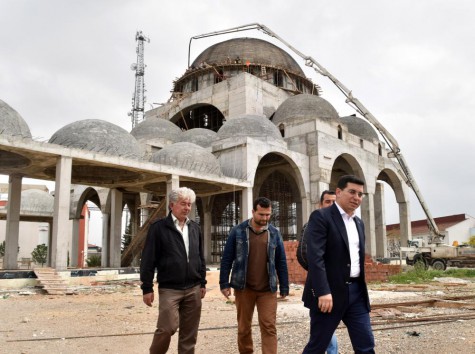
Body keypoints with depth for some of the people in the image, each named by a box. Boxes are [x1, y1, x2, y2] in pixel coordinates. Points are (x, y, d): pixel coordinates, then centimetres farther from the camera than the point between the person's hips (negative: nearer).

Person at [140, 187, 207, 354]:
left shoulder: (195, 228, 10)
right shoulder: (158, 227, -5)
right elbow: (148, 260, -7)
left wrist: (202, 282, 13)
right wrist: (147, 288, -9)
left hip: (193, 289, 5)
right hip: (169, 289, -4)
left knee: (189, 332, 8)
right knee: (167, 328, -7)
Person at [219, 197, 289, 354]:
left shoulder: (274, 233, 2)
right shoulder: (238, 231, -4)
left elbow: (281, 262, 7)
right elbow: (227, 259, -1)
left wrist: (284, 287, 6)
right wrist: (224, 283, -5)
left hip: (267, 289, 1)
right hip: (243, 287, 0)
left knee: (269, 327, -3)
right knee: (243, 327, 13)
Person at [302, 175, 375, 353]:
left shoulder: (359, 223, 16)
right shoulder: (321, 217, -9)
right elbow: (315, 256, -19)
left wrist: (361, 289, 18)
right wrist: (323, 292, -25)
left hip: (356, 292, 7)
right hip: (329, 292, -7)